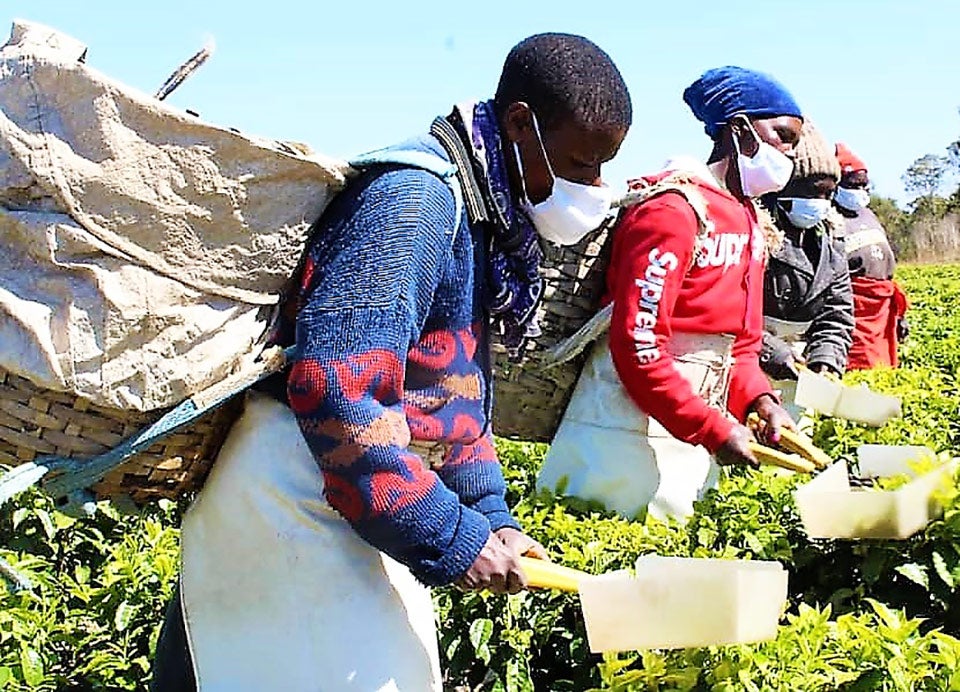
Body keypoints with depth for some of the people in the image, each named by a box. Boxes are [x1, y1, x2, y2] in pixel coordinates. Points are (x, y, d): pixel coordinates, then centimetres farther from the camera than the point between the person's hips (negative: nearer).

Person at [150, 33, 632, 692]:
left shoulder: (482, 215, 11)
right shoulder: (416, 196, -20)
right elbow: (335, 391, -28)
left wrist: (489, 514, 8)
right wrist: (449, 540, -21)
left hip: (359, 513, 10)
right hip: (299, 506, -10)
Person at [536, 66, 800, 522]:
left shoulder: (751, 220, 14)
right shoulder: (673, 212, -15)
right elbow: (637, 348, -21)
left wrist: (758, 400, -3)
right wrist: (714, 430, -19)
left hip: (692, 433, 9)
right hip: (633, 430, -9)